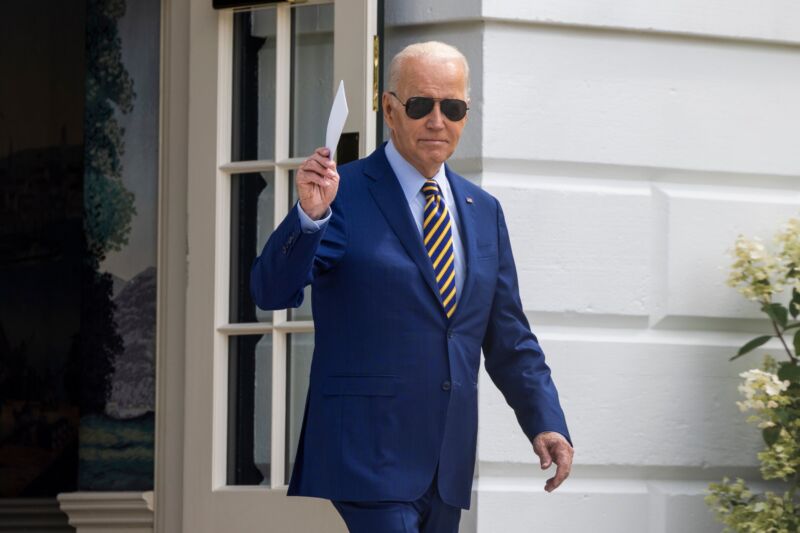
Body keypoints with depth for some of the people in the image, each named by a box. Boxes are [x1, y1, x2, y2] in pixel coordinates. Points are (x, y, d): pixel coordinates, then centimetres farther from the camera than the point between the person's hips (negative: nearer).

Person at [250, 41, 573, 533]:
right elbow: (272, 292, -14)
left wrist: (545, 421, 5)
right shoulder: (344, 196, -3)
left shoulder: (484, 212, 14)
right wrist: (310, 215, -30)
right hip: (366, 462, -6)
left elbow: (509, 338, 18)